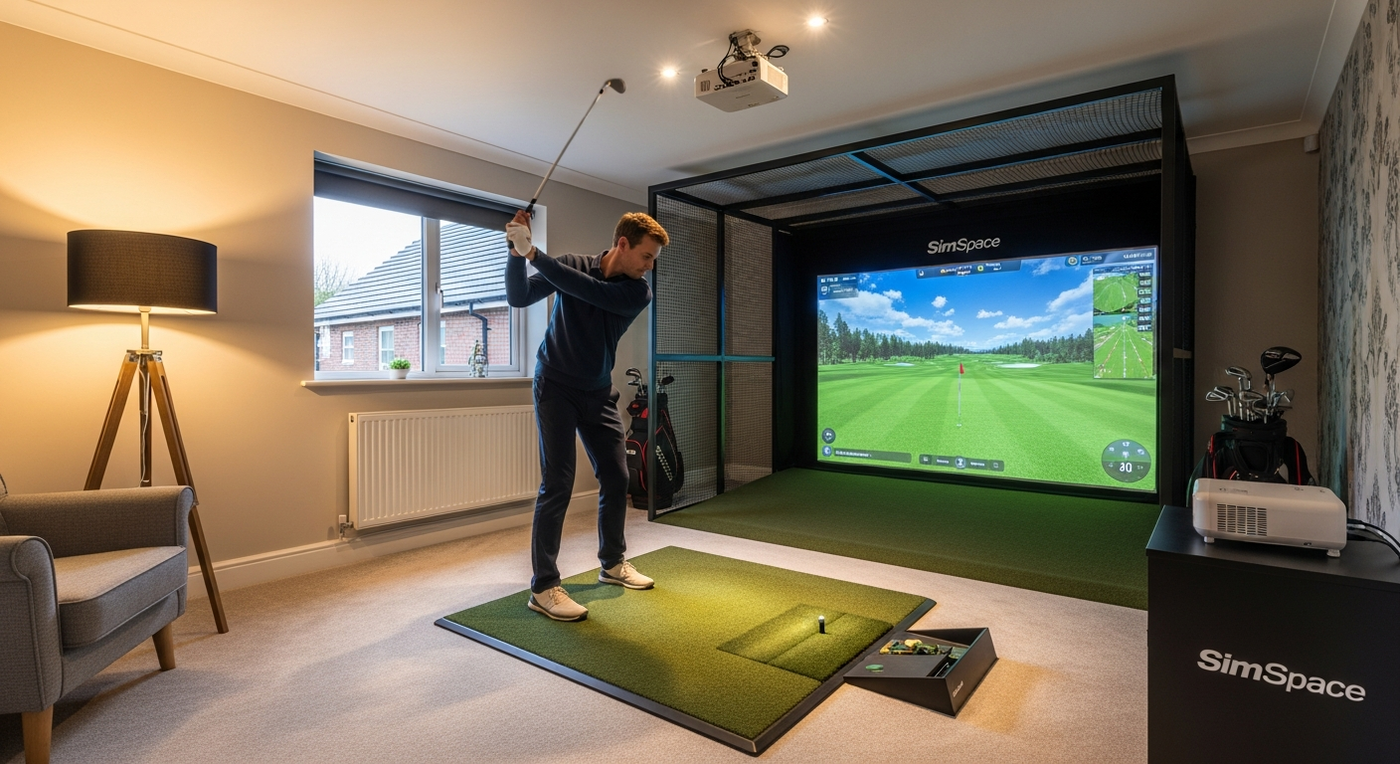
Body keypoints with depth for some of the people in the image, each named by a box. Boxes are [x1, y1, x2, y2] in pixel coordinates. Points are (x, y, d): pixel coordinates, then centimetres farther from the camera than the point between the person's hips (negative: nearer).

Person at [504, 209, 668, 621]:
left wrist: (534, 253, -26)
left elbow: (585, 289, -23)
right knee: (557, 484, -9)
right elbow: (518, 298, -11)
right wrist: (517, 254, -25)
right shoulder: (572, 263, -8)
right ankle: (543, 586, 1)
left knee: (616, 478, 7)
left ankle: (613, 563, 27)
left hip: (599, 393, 4)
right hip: (556, 387, -4)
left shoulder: (638, 292, -8)